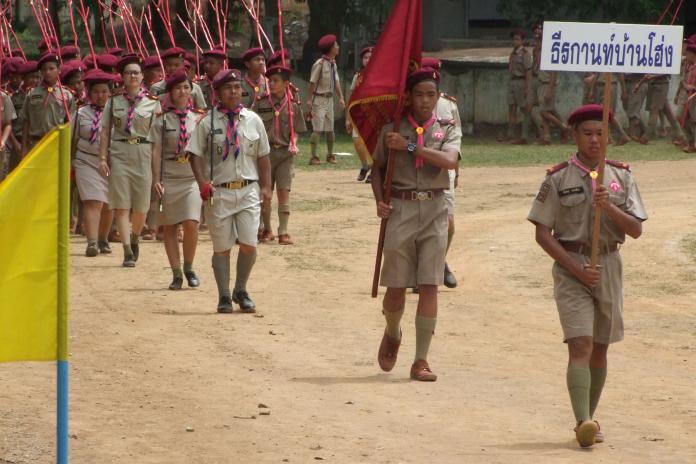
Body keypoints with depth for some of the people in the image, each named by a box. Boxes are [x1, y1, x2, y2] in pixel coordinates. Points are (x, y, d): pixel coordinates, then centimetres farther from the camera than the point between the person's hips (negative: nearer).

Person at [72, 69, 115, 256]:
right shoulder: (82, 114, 6)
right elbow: (73, 140, 13)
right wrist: (71, 164, 14)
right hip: (87, 163, -1)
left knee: (108, 205, 11)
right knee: (93, 202, -13)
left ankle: (103, 239, 31)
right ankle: (92, 242, -21)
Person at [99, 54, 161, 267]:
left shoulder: (153, 102, 5)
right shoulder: (114, 102, 8)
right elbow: (105, 132, 6)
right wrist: (102, 158, -3)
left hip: (143, 155, 0)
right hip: (119, 154, 0)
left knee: (141, 207, 6)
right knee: (121, 206, -5)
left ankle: (135, 239, 35)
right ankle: (127, 252, -5)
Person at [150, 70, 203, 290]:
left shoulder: (199, 117, 7)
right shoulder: (162, 119, 2)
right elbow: (156, 150, -1)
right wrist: (157, 179, -9)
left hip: (193, 178, 0)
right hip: (169, 178, 0)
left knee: (191, 223, -13)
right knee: (170, 226, 3)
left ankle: (189, 268, 7)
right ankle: (176, 273, 12)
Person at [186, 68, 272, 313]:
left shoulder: (253, 120, 9)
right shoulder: (207, 122, 0)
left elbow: (263, 156, 12)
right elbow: (195, 154, -2)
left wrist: (266, 186, 4)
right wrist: (202, 183, -16)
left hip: (248, 190, 2)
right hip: (219, 191, -2)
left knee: (248, 245, -5)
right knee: (221, 247, 3)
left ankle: (241, 291, 15)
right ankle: (224, 296, 13)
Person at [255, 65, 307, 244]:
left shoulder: (293, 106, 3)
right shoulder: (261, 105, 2)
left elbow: (296, 131, 8)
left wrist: (293, 145, -9)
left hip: (285, 153, -1)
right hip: (265, 152, 1)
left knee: (284, 192, -5)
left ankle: (283, 231, -1)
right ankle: (266, 229, 22)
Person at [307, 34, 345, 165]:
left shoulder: (333, 63, 8)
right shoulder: (319, 64, -16)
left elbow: (336, 81, 10)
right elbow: (312, 83, -16)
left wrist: (341, 97, 3)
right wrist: (310, 100, -18)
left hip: (329, 98, 8)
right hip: (319, 99, -8)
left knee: (330, 128, 13)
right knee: (317, 129, -10)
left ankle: (330, 155, 24)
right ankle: (314, 157, -9)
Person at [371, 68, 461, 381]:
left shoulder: (448, 130, 5)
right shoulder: (393, 129, 5)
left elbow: (449, 161, -14)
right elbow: (378, 167, 13)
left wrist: (410, 146, -17)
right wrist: (379, 200, -3)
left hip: (434, 211, 0)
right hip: (400, 209, 0)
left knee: (429, 286, -4)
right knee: (396, 286, 1)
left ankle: (421, 361, 0)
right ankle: (392, 335, 33)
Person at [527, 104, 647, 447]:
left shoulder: (621, 177, 5)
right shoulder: (557, 179, -3)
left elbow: (636, 229, 0)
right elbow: (542, 233, -4)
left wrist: (609, 207, -18)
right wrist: (576, 268, -12)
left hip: (608, 266, 4)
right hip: (570, 266, -4)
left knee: (599, 349, 10)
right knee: (580, 345, -15)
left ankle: (590, 420, 22)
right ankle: (583, 423, -25)